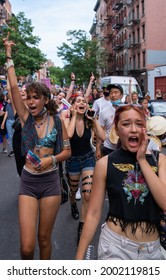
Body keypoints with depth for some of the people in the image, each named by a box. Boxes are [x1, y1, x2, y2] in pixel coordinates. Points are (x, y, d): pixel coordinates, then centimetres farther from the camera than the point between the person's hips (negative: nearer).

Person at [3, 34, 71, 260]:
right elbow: (13, 86, -6)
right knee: (26, 246, -3)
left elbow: (68, 151, 4)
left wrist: (52, 159, -15)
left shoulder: (57, 121, -2)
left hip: (50, 181, 0)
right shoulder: (26, 117, -1)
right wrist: (9, 55, -3)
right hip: (28, 182, 1)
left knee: (44, 238, 11)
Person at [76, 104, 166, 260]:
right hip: (115, 246, -3)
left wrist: (142, 160, -14)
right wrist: (79, 257, -5)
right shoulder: (105, 164, -8)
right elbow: (93, 214, -5)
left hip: (152, 248, 3)